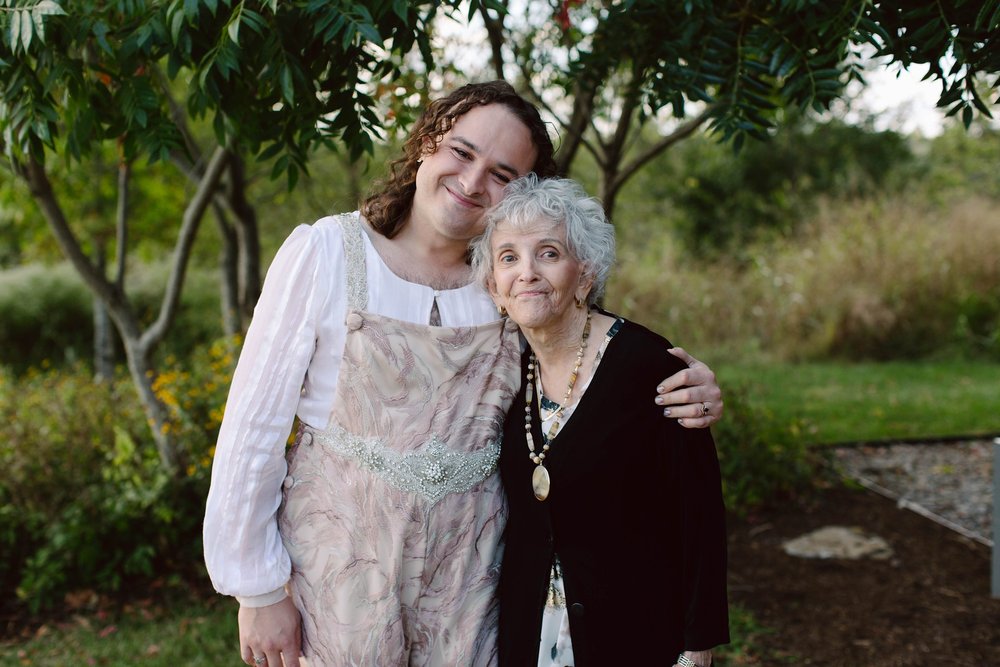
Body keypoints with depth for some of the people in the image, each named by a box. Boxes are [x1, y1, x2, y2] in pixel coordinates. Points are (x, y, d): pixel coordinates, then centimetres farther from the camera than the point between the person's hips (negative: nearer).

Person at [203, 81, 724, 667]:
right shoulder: (326, 252, -10)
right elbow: (255, 427, -7)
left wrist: (691, 397, -13)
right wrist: (258, 590, -5)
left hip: (467, 580, 3)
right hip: (340, 573, -2)